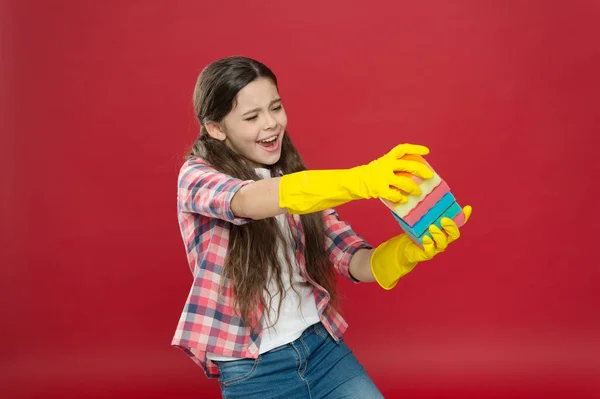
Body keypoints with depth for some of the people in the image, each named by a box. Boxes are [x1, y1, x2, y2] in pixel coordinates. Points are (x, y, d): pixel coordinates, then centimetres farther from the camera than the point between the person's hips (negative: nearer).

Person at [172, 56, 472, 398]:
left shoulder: (297, 179, 6)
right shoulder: (197, 177, -7)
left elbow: (354, 261, -4)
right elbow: (246, 200, -30)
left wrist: (409, 250, -27)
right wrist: (359, 180, -44)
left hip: (322, 345, 4)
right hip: (250, 369, -4)